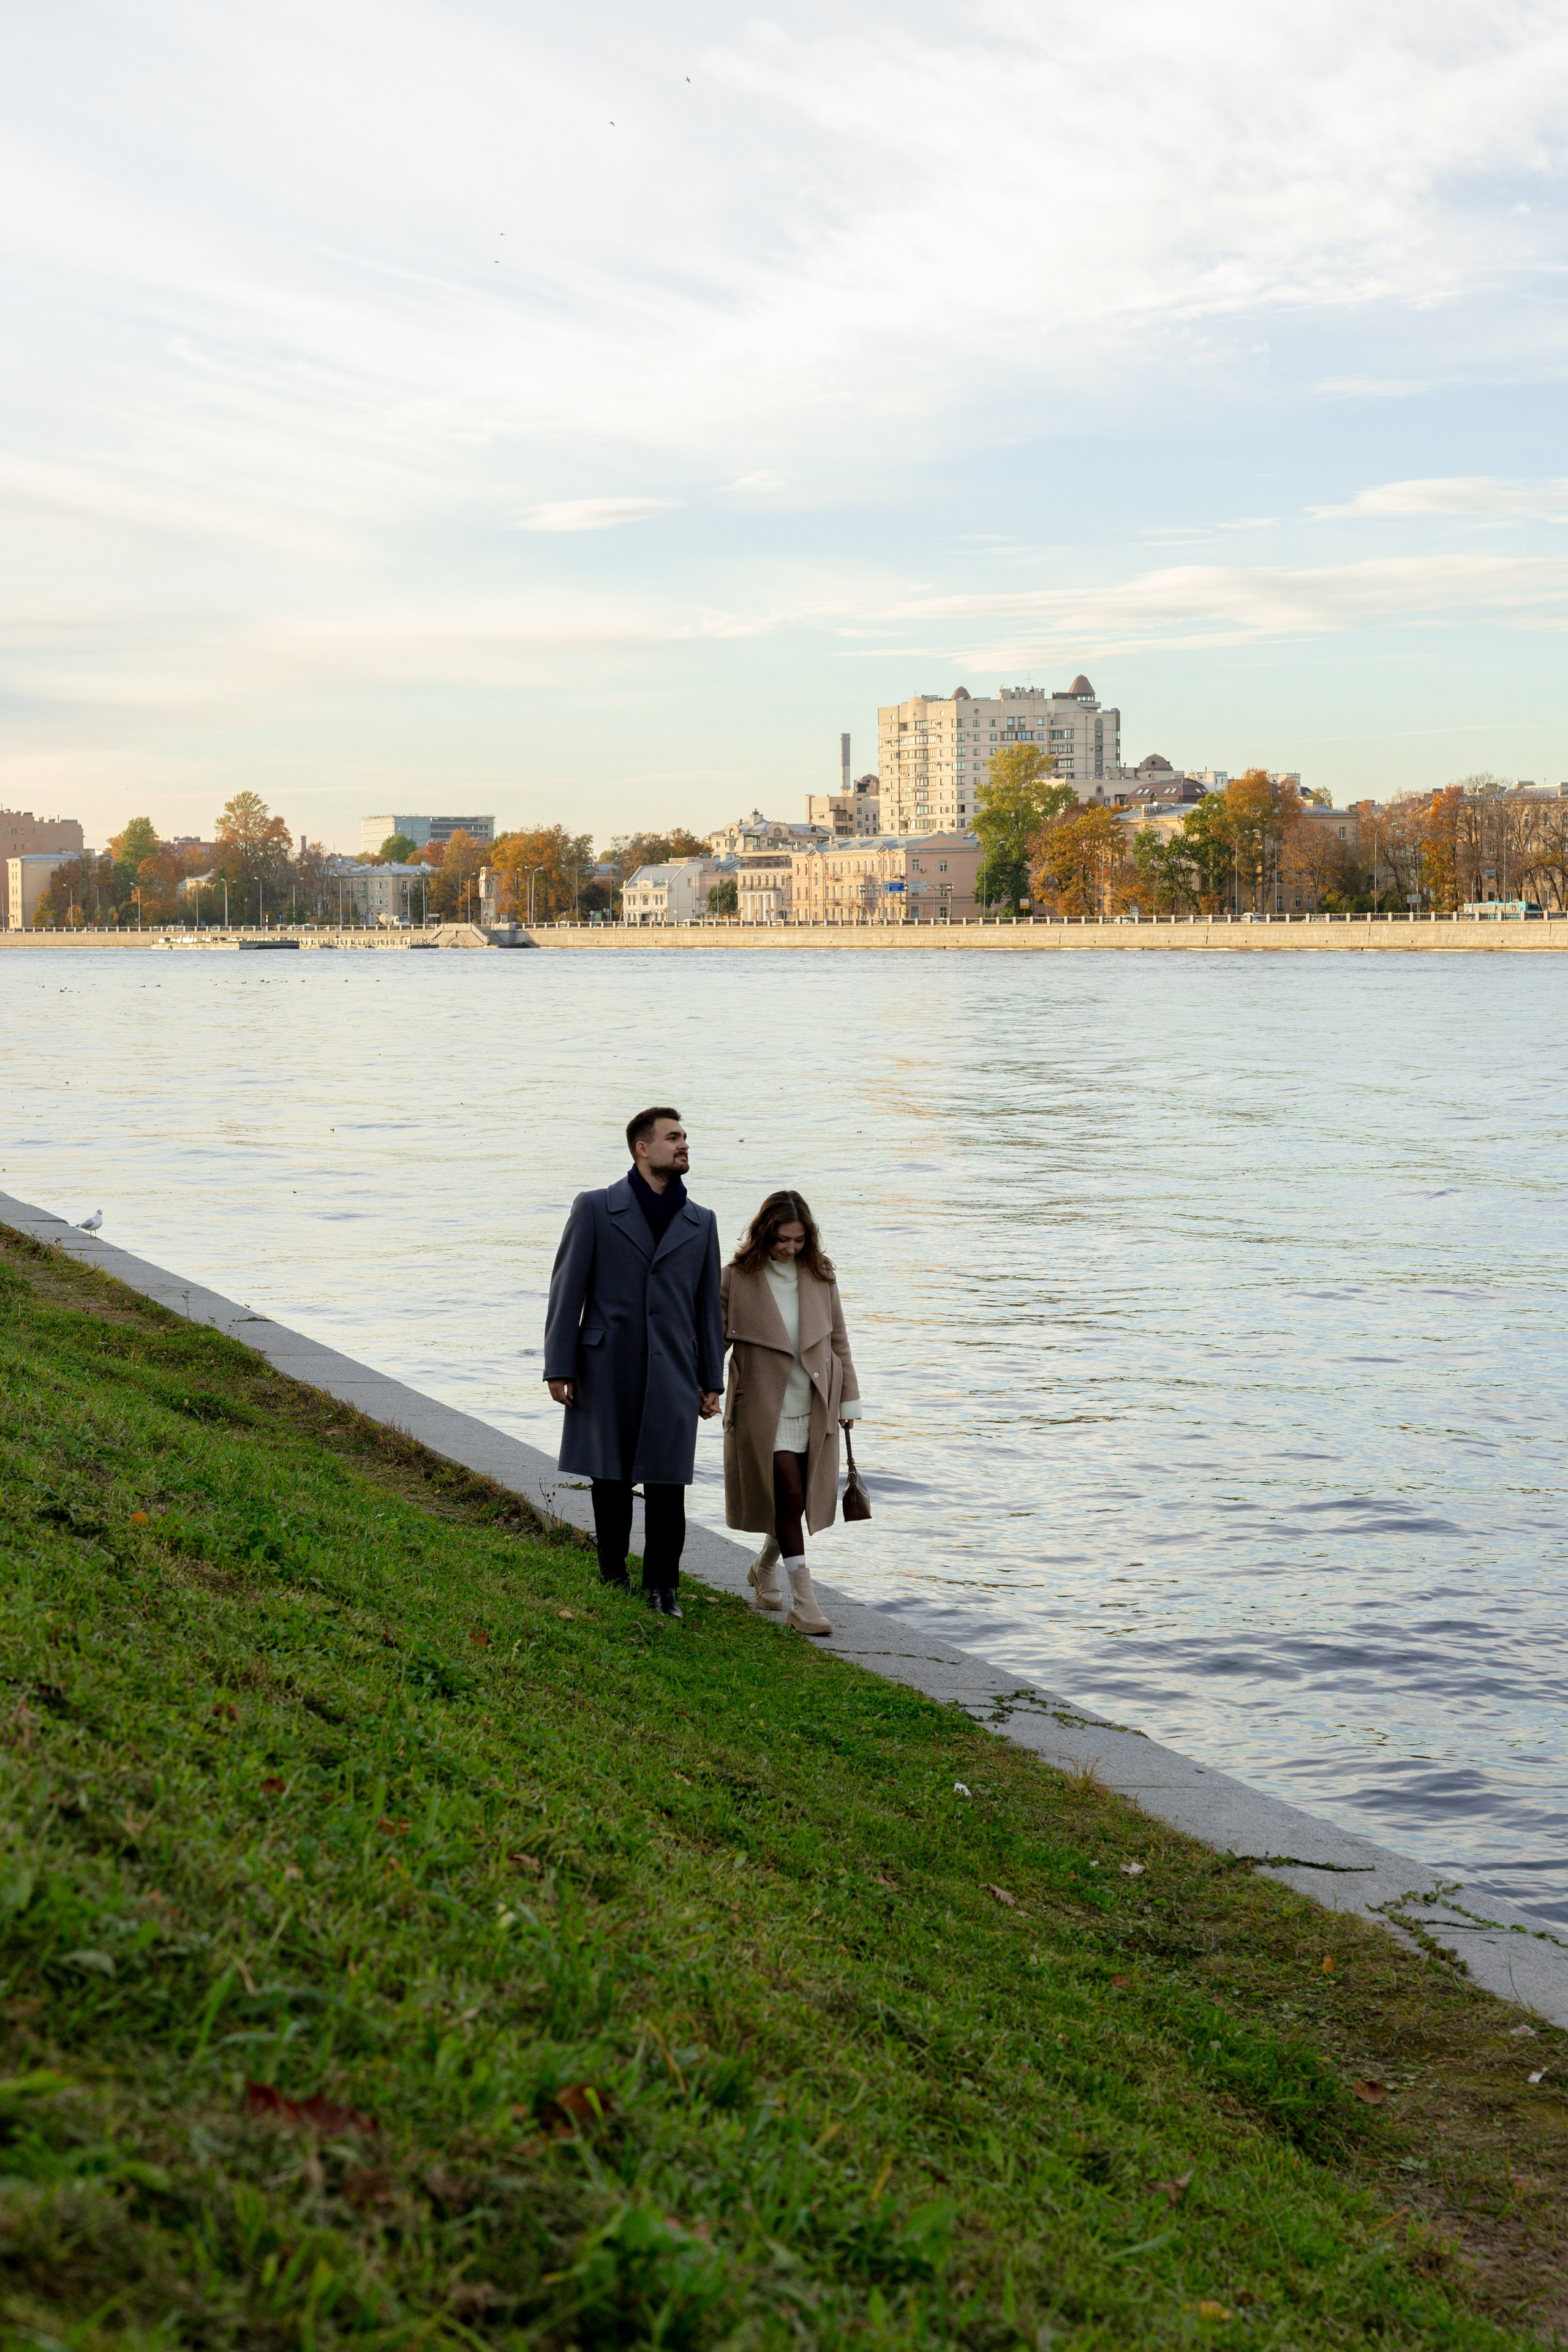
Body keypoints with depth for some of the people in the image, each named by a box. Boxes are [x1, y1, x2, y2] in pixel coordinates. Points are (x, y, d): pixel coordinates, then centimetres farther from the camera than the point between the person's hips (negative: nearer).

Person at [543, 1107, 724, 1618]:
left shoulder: (701, 1222, 10)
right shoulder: (595, 1209, 0)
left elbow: (708, 1304, 12)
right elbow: (567, 1290, -1)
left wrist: (711, 1382, 9)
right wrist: (559, 1369, -5)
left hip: (672, 1377, 2)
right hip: (607, 1370, -1)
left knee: (667, 1484, -3)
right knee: (610, 1480, 7)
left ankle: (662, 1588, 8)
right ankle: (613, 1575, 24)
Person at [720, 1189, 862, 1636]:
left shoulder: (820, 1276, 4)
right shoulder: (737, 1278, -6)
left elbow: (838, 1339, 11)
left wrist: (849, 1397, 11)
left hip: (814, 1409, 4)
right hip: (764, 1408, -4)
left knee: (798, 1500, 10)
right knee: (789, 1497, -10)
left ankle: (764, 1568, 37)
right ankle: (803, 1600, -7)